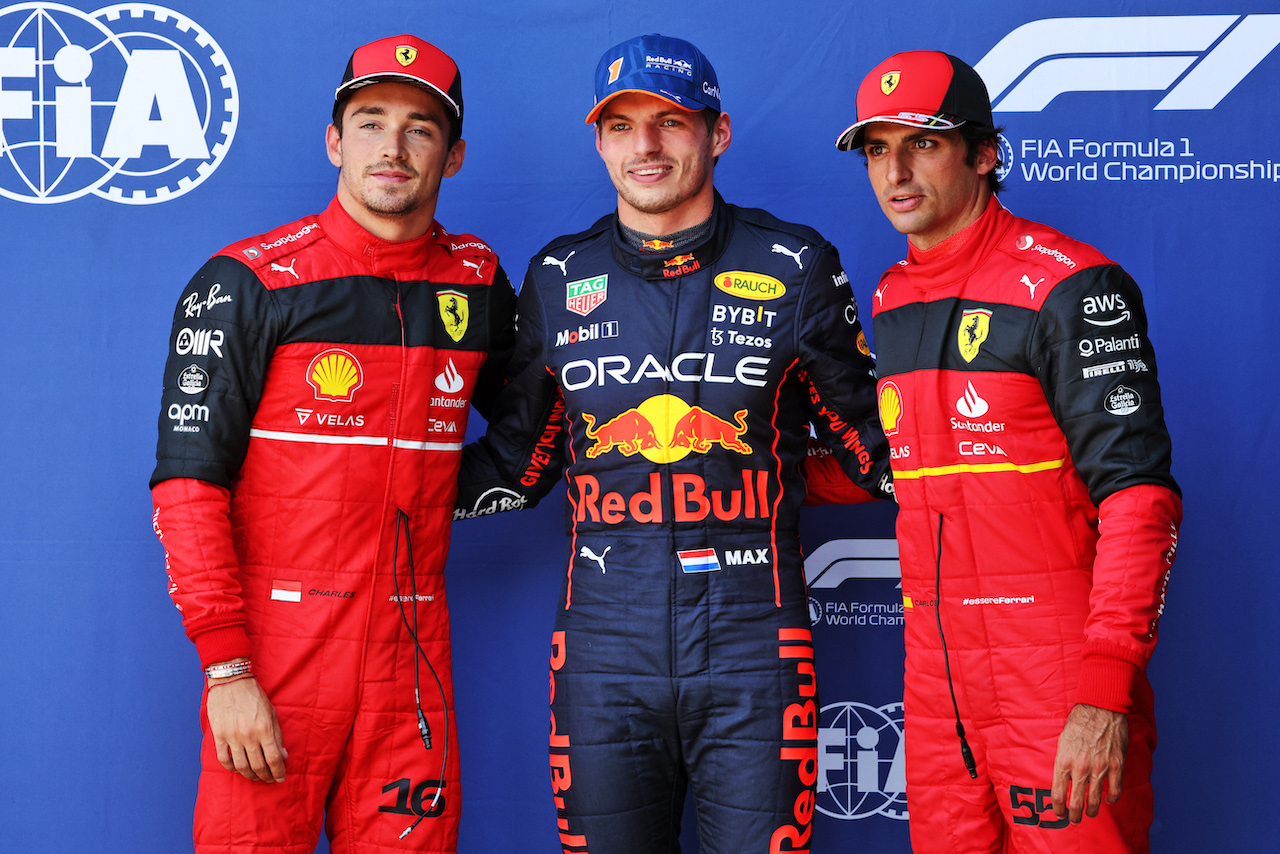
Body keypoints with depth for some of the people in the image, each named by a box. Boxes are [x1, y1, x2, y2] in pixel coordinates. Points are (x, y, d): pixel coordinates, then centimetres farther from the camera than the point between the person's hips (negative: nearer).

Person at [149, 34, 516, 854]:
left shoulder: (478, 283, 8)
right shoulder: (247, 283, -4)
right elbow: (188, 482, -8)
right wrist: (226, 668, -14)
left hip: (412, 657, 4)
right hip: (275, 651, -3)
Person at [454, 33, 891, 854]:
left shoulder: (795, 268, 3)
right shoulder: (559, 279, 9)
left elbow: (870, 440, 10)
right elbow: (517, 461, 17)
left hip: (752, 642, -1)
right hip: (606, 649, 2)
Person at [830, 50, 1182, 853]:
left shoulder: (1068, 287, -10)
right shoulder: (889, 302, 13)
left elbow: (1138, 494, -16)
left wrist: (1105, 695, -22)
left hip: (1059, 682, -6)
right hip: (936, 680, 7)